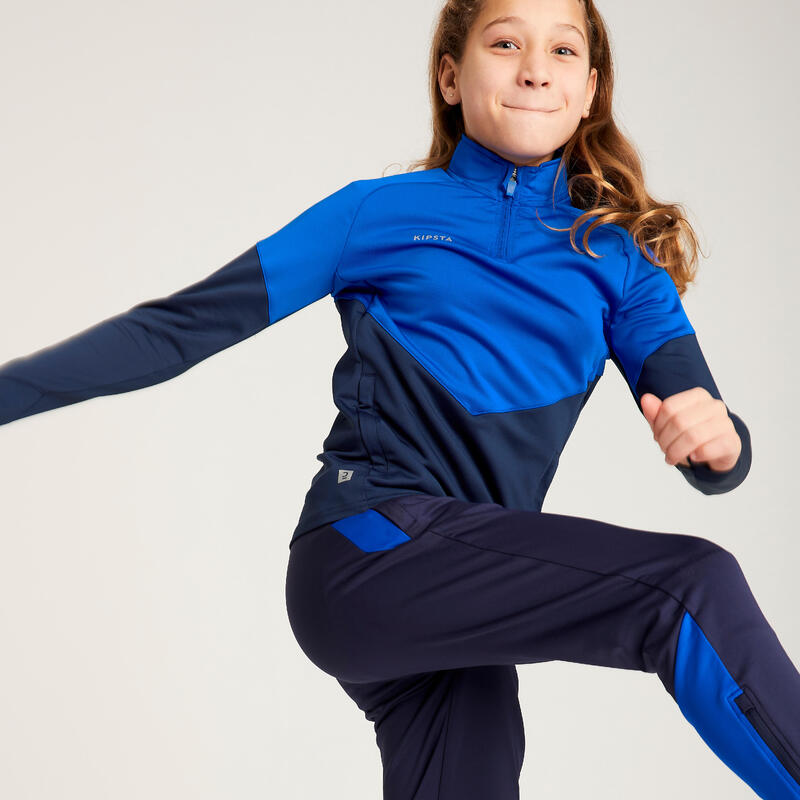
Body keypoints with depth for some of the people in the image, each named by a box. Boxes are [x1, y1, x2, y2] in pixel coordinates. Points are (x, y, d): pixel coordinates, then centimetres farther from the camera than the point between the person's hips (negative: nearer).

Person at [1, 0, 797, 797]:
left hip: (469, 608, 4)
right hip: (368, 545, -4)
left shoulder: (619, 256, 14)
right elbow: (182, 327, 8)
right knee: (693, 587, -21)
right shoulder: (376, 214, 8)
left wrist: (717, 439, -22)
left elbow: (700, 425, 4)